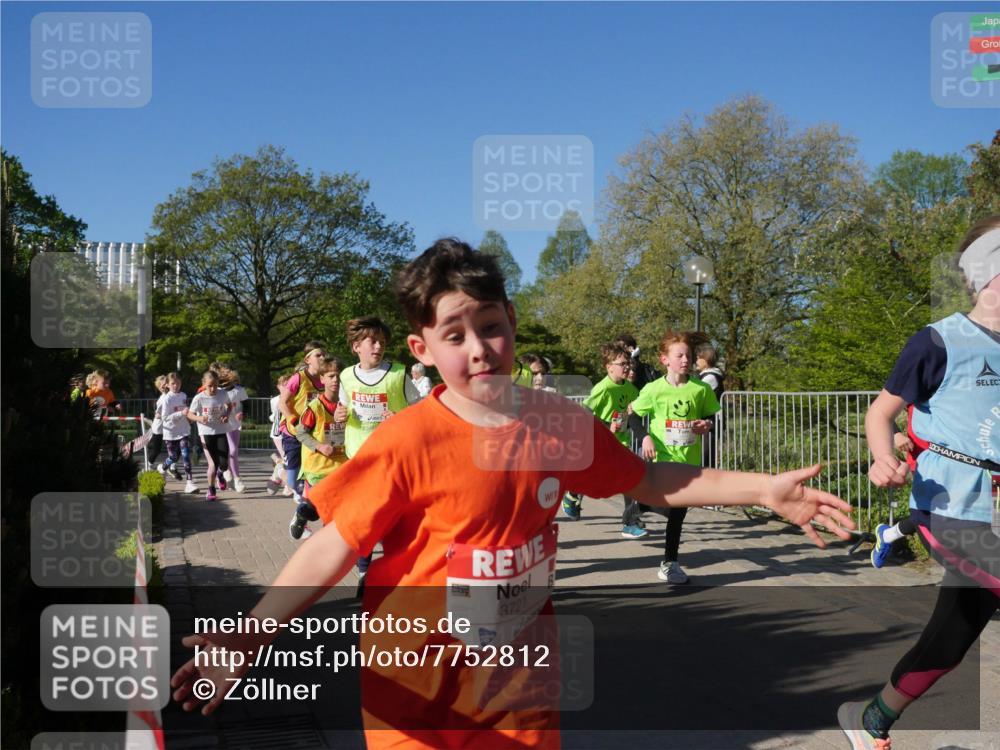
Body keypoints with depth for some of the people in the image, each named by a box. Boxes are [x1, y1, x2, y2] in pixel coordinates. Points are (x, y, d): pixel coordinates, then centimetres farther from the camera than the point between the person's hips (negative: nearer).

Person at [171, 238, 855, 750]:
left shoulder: (560, 424, -5)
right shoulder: (409, 441, -20)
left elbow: (649, 481, 7)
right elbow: (334, 547, -18)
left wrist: (763, 490, 2)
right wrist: (249, 638, -26)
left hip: (520, 685, 4)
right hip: (420, 694, -4)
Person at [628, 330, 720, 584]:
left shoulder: (701, 388, -3)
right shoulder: (654, 389, -8)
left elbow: (711, 416, 11)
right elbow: (633, 416, -1)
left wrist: (707, 425, -11)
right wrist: (645, 437, -17)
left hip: (690, 459, 3)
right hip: (661, 457, -2)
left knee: (678, 512, 12)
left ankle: (670, 563, 26)